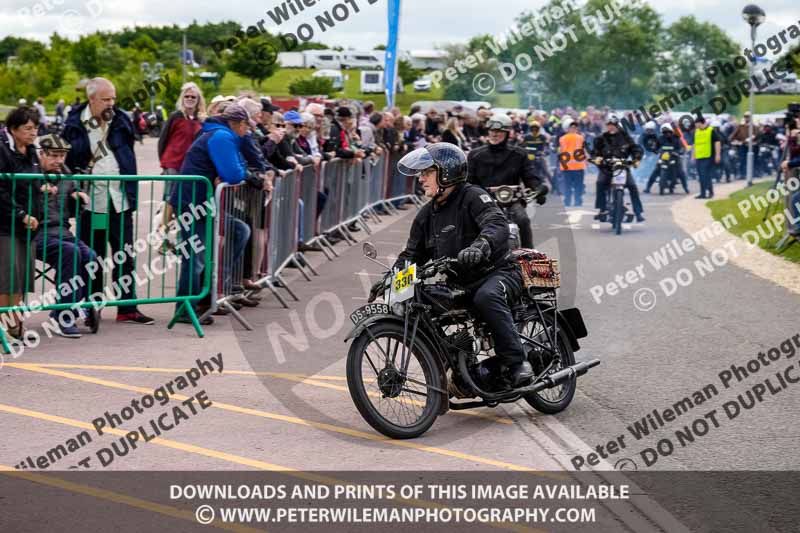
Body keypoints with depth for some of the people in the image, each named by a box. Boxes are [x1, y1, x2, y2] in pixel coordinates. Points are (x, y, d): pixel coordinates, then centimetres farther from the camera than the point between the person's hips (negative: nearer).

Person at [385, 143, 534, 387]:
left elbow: (497, 225, -26)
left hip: (496, 273, -8)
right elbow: (412, 254, 19)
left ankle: (518, 364, -33)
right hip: (457, 283, 8)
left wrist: (479, 247, -48)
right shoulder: (426, 215, 15)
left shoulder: (472, 196, -9)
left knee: (486, 297, -39)